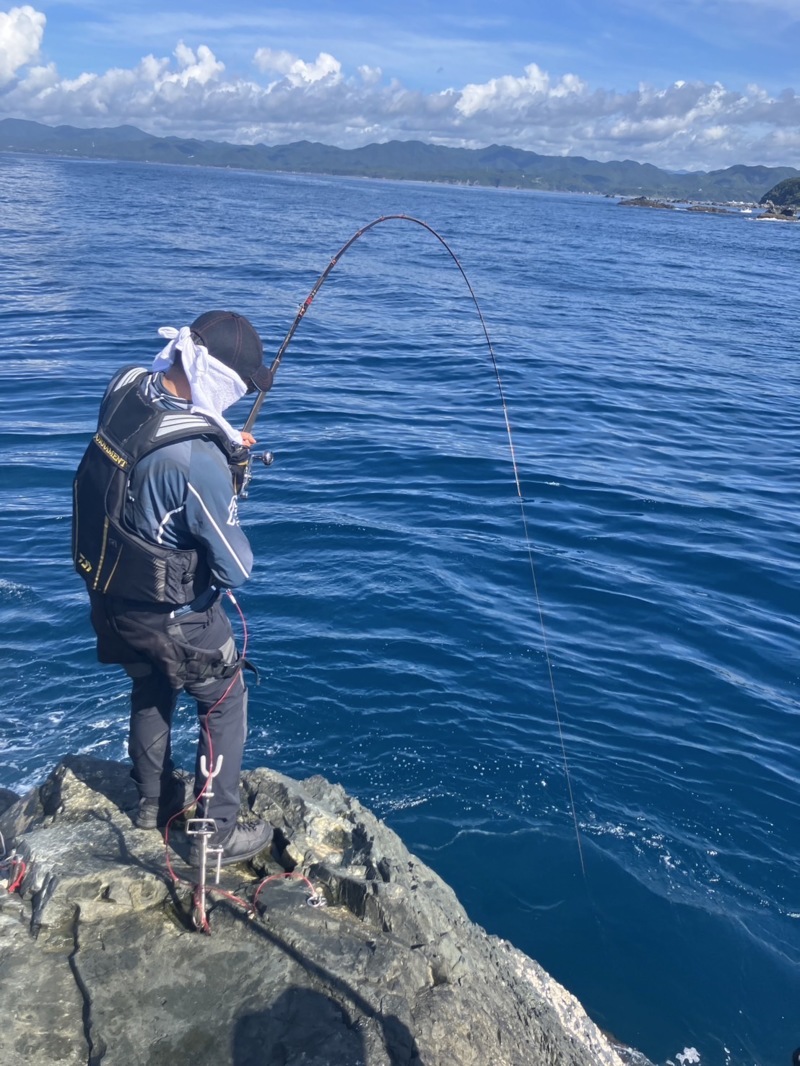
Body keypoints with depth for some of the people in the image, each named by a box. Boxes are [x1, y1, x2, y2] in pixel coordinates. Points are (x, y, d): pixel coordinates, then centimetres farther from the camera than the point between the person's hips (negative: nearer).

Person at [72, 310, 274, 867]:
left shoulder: (124, 390, -11)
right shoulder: (198, 460, -34)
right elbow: (235, 568, -24)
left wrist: (225, 444, 2)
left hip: (110, 593, 8)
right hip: (170, 615, -7)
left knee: (151, 689, 29)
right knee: (225, 703, 15)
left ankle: (155, 798, 50)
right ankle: (217, 833, 27)